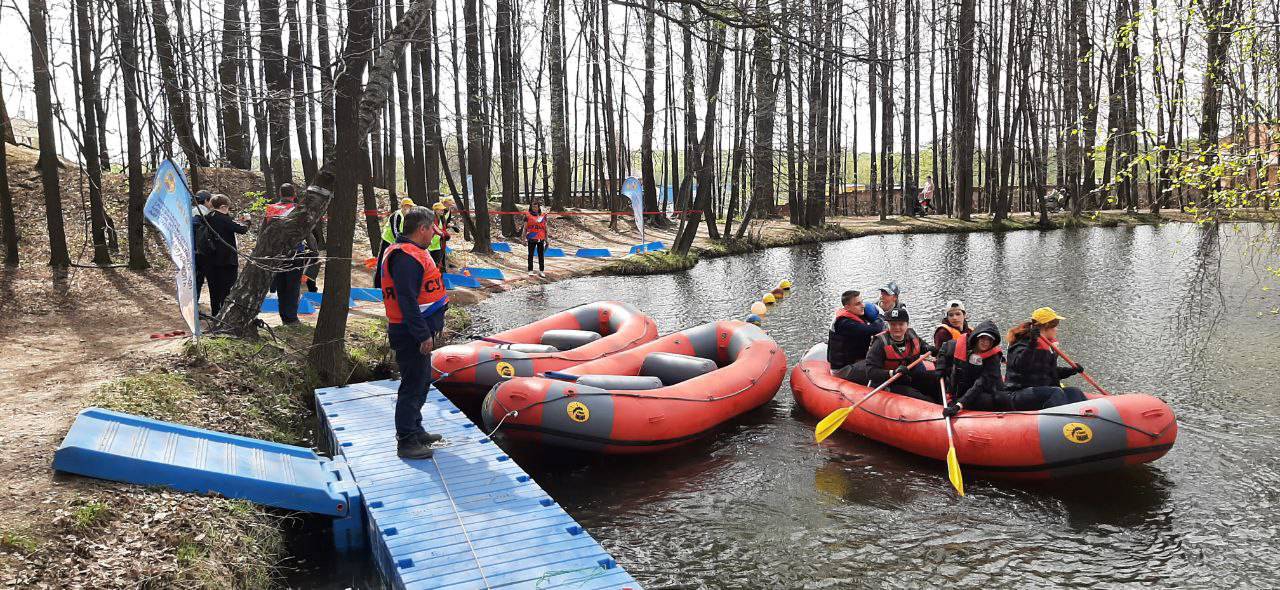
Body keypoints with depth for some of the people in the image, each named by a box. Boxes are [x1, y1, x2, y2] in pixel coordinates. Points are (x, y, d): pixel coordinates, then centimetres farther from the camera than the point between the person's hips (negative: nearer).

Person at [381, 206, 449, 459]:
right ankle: (406, 442, 4)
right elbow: (407, 301, -26)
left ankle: (415, 430, 34)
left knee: (420, 381, 21)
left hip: (416, 332, 11)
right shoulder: (407, 257, -21)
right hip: (411, 335, -11)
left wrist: (431, 326, 24)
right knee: (413, 386, -4)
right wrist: (423, 335, -24)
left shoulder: (409, 252, 15)